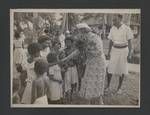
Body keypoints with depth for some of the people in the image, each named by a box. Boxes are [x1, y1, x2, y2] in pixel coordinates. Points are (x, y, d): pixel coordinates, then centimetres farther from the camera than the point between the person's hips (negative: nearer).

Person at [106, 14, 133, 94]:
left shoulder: (127, 29, -13)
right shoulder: (112, 29, -1)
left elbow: (129, 42, -10)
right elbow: (111, 41, 6)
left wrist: (129, 54, -14)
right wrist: (109, 52, 4)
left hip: (124, 50, -3)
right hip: (115, 50, 3)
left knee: (122, 69, 2)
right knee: (110, 68, -1)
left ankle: (119, 87, 17)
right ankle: (108, 86, 15)